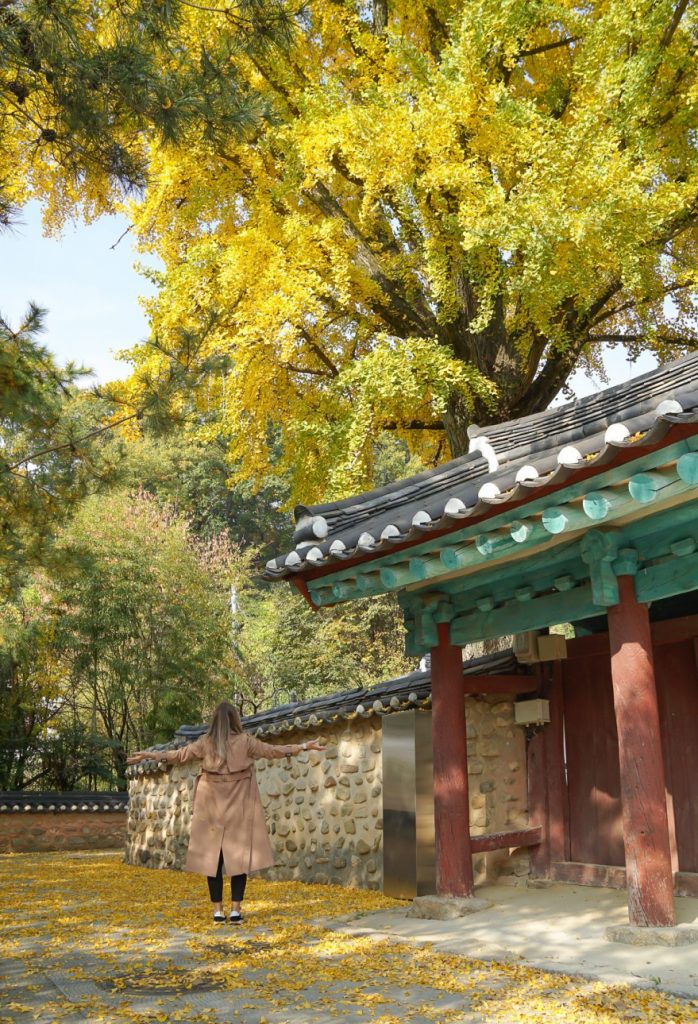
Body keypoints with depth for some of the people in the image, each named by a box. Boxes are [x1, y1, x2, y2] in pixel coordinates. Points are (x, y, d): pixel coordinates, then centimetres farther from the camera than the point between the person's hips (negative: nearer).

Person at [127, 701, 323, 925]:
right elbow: (273, 750, 4)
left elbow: (179, 755, 7)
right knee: (239, 856, 3)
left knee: (213, 857, 6)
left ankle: (217, 911, 7)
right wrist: (304, 746, 13)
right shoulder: (246, 741, -2)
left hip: (212, 809, 1)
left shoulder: (205, 742, 0)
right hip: (238, 808, -1)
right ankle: (236, 910, 1)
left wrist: (149, 754, 20)